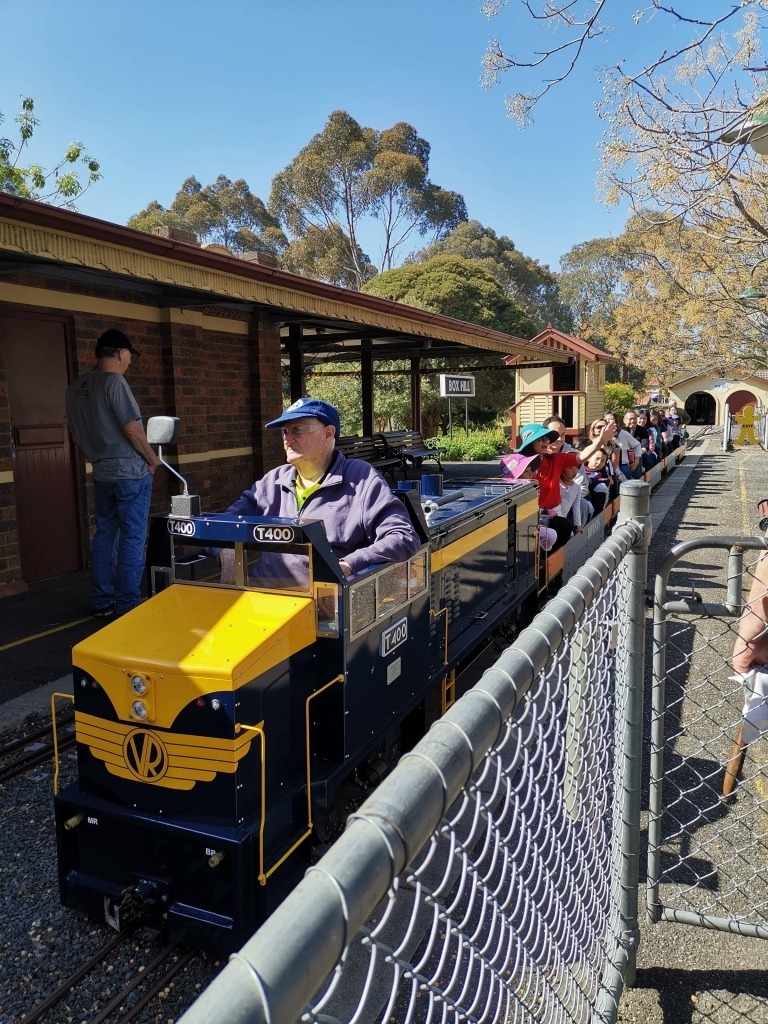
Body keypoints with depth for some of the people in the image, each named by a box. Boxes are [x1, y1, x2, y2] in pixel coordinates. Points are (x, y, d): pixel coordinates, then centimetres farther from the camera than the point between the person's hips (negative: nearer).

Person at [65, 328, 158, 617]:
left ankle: (101, 601, 20)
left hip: (101, 474, 8)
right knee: (131, 539, -1)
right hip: (130, 472, -7)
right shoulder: (113, 381, -15)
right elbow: (132, 429, -18)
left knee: (104, 535, 13)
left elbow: (77, 434, 15)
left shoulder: (75, 387, 9)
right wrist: (152, 460, -5)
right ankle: (127, 605, 2)